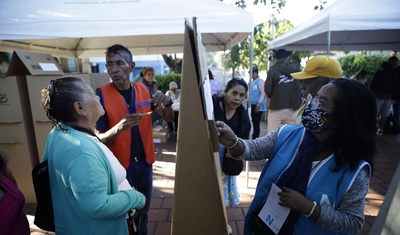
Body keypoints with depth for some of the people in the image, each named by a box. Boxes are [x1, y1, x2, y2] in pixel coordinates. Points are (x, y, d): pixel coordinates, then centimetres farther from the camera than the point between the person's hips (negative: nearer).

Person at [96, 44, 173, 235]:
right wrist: (119, 127, -35)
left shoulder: (144, 90, -3)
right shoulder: (102, 95, -13)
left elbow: (169, 118, 1)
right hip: (120, 164, -3)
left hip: (144, 161, 4)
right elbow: (98, 139, -14)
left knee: (143, 210, 22)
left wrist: (166, 102, -21)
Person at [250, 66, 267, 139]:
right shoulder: (252, 82, 16)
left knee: (256, 123, -4)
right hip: (252, 105, 8)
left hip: (258, 106, -8)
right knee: (254, 122, 12)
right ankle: (254, 138, 21)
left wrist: (258, 104, -20)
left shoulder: (260, 81, -8)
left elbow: (263, 93, -14)